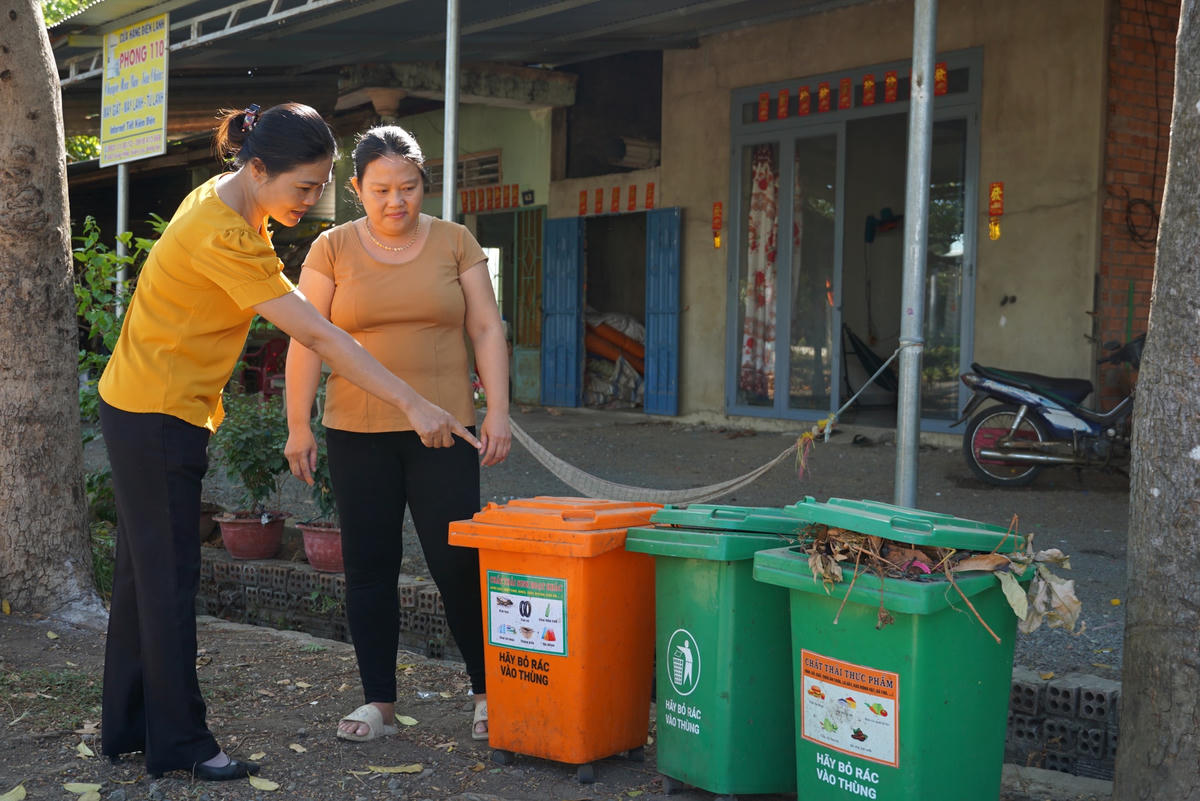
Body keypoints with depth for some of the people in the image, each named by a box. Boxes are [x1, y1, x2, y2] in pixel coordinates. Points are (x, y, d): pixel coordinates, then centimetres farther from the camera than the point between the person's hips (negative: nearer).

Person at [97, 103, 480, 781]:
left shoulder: (221, 199, 5)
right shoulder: (224, 237, -26)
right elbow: (319, 336, -29)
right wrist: (413, 405, -28)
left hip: (147, 410, 10)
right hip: (157, 418, -10)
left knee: (145, 572, 15)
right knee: (170, 580, -3)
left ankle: (128, 727, 25)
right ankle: (180, 743, 6)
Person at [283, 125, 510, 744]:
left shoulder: (455, 243, 6)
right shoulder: (332, 250, 4)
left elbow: (487, 329, 4)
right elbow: (307, 340, 1)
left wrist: (497, 411, -4)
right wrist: (298, 423, -5)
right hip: (357, 435, 1)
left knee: (457, 560, -3)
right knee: (368, 565, 4)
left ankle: (488, 692, 11)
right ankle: (378, 700, 14)